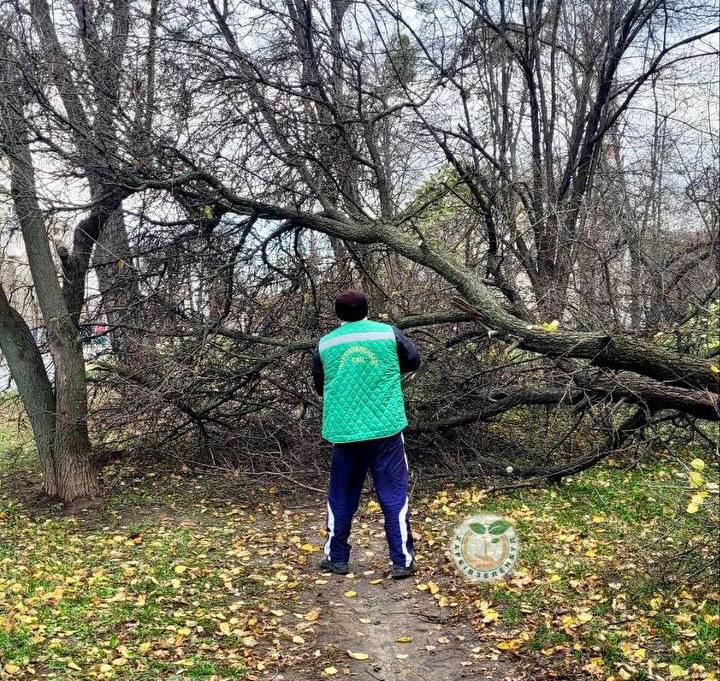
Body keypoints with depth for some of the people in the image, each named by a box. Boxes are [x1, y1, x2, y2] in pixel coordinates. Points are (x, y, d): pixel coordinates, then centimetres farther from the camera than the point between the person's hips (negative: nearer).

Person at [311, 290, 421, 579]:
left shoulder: (325, 344, 4)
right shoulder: (389, 333, 0)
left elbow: (320, 387, 15)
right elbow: (413, 361, 16)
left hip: (344, 433, 1)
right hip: (386, 429, -1)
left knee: (341, 497, 15)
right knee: (394, 496, 6)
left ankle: (336, 558, 23)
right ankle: (402, 561, 7)